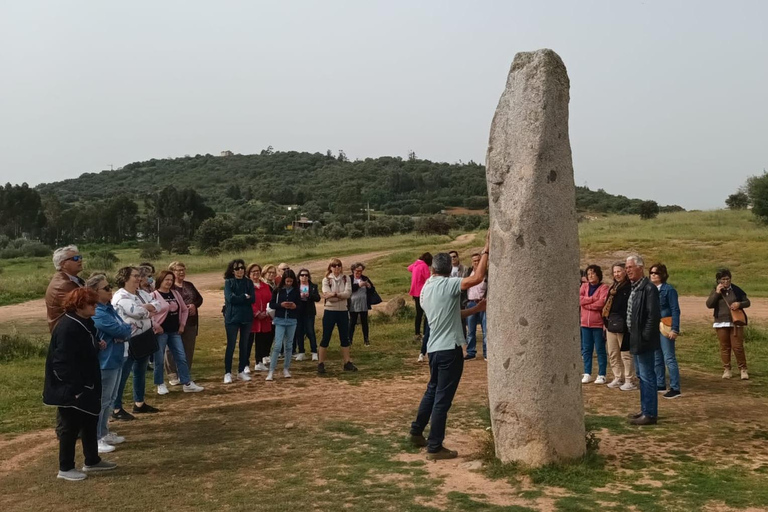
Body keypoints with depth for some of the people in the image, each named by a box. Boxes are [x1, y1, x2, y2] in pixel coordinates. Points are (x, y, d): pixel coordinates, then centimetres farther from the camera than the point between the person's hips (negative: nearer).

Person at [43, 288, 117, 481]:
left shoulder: (84, 323, 7)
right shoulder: (67, 328, -24)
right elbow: (63, 363, -27)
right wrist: (74, 389, -26)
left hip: (85, 385, 10)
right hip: (70, 389, -10)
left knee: (90, 422, 18)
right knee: (72, 427, 2)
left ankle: (92, 461, 32)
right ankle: (65, 469, 17)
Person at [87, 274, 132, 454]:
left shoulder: (109, 308, 9)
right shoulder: (97, 314, -22)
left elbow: (124, 331, 8)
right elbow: (121, 330, -22)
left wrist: (123, 334, -15)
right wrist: (128, 329, 0)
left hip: (115, 360, 10)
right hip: (105, 363, -10)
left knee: (110, 400, 19)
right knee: (101, 401, 0)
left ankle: (104, 433, 31)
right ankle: (95, 439, 9)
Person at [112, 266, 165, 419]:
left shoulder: (142, 293, 10)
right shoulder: (120, 297, -17)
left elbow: (161, 305, 1)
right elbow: (137, 311, -29)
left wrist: (148, 307, -19)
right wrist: (152, 309, -10)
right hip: (129, 342, -9)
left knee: (140, 372, 17)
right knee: (122, 375, -2)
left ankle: (139, 404, 29)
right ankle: (116, 409, 5)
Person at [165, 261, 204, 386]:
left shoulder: (189, 285, 15)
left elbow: (199, 298, 15)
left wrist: (194, 305, -6)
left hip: (190, 322, 6)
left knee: (189, 349, 9)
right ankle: (172, 376, 7)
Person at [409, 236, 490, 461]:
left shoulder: (425, 289, 12)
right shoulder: (448, 285, -12)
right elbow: (478, 277, -23)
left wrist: (475, 309, 16)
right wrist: (485, 251, -13)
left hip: (434, 348, 8)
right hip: (449, 349, -8)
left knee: (432, 391, 24)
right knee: (442, 399, -2)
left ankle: (416, 432, 34)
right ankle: (435, 447, 3)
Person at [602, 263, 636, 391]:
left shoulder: (630, 288, -11)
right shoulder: (613, 287, 16)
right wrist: (606, 322, 13)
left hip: (623, 326, -9)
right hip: (611, 325, 9)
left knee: (626, 354, -2)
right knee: (613, 354, 14)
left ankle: (629, 381, 7)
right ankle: (618, 378, 25)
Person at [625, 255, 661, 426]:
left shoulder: (649, 288, -16)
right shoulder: (633, 287, 12)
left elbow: (654, 315, -20)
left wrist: (644, 337, -19)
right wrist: (632, 336, 13)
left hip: (643, 340, -10)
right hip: (635, 339, 10)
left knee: (647, 377, -3)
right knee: (642, 376, 16)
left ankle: (650, 414, 3)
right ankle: (645, 410, 26)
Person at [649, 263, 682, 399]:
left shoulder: (669, 289, -9)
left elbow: (675, 310, -11)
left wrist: (674, 329, -16)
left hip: (665, 328, -7)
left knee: (669, 358, -7)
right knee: (657, 358, 12)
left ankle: (675, 389, -4)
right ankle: (660, 385, 21)